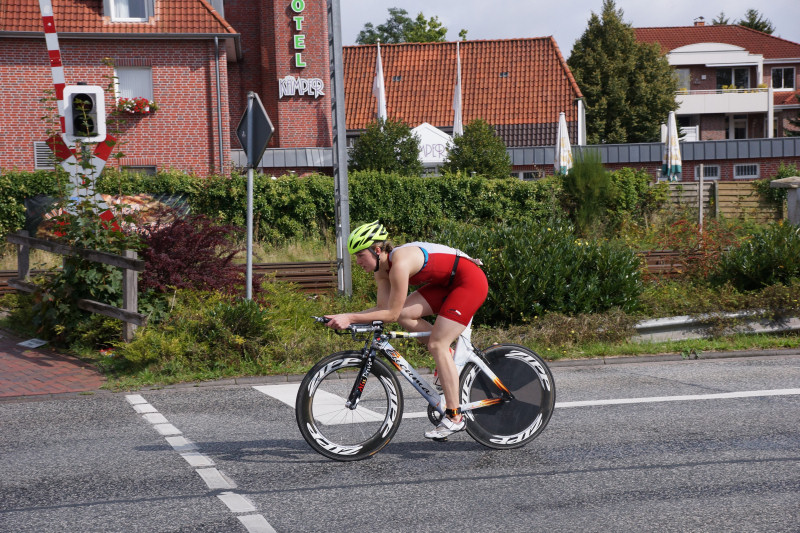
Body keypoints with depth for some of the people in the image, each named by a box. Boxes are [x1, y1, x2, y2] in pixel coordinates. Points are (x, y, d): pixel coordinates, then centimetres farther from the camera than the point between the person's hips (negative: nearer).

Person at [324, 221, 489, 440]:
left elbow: (392, 314, -26)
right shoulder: (382, 268, 0)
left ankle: (454, 417, -8)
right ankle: (451, 359, 7)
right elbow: (384, 309, -2)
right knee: (405, 315, -8)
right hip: (447, 282, 9)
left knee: (437, 345, -14)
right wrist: (345, 317, -12)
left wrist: (350, 319, -26)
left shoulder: (400, 263, -28)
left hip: (471, 281, -9)